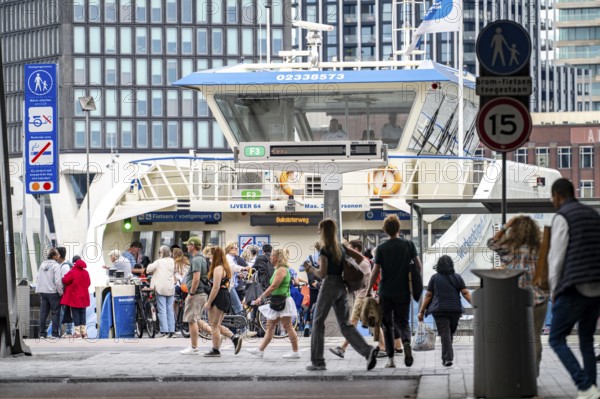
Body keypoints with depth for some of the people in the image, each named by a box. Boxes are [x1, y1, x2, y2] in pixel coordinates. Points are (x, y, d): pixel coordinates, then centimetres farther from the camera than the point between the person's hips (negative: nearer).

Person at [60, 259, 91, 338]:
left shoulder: (72, 272, -14)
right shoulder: (86, 273, 3)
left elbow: (65, 280, -15)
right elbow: (88, 283, 10)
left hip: (74, 297, -5)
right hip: (83, 297, 5)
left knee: (75, 314, 0)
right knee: (82, 314, 11)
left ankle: (77, 332, -3)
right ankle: (84, 332, 10)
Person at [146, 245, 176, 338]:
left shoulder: (158, 262, -8)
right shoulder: (172, 262, 7)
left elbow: (148, 270, -8)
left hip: (161, 288, -5)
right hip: (170, 289, 5)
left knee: (162, 310, -4)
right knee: (170, 310, 9)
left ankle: (164, 331, -10)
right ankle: (171, 331, 8)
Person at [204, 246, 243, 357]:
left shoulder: (218, 269, -15)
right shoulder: (226, 268, 16)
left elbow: (216, 288, -20)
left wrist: (208, 303, -16)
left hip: (219, 298, -10)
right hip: (226, 296, 10)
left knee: (214, 325, -1)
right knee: (217, 325, 16)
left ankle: (215, 350, 3)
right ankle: (235, 338, 2)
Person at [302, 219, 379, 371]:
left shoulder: (324, 251, -11)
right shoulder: (341, 247, 11)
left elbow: (322, 274, -15)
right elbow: (360, 257, 16)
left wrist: (310, 268, 1)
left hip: (329, 285, -7)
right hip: (342, 286, 7)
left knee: (318, 322, 4)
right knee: (345, 324, 6)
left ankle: (317, 362, 5)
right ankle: (368, 350, -13)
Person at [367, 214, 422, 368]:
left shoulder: (381, 248, -5)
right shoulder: (408, 244, -1)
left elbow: (376, 271, -7)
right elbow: (418, 265, -1)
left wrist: (369, 290, 2)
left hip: (386, 293, -1)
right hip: (403, 292, 1)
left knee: (387, 325, 10)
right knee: (403, 322, 12)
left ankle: (390, 358, 5)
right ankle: (406, 343, -20)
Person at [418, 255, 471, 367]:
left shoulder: (435, 278, 1)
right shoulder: (457, 277, 4)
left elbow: (428, 295, 1)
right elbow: (466, 293, -2)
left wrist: (422, 311, 5)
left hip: (440, 310, -2)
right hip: (455, 310, 2)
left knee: (444, 334, -2)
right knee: (450, 333, 16)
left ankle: (448, 358, -12)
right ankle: (445, 357, 24)